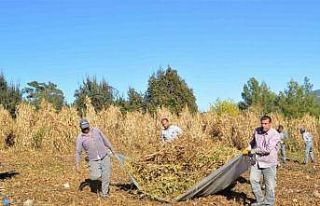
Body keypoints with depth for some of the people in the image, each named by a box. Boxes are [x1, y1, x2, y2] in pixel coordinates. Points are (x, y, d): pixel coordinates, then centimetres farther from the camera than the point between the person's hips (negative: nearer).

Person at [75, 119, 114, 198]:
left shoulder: (96, 130, 0)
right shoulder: (80, 137, -7)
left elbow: (105, 139, 12)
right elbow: (78, 152, -3)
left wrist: (112, 149, 17)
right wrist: (77, 165, -5)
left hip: (104, 157, 2)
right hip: (94, 160, -2)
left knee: (106, 176, 0)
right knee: (95, 177, -17)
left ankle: (104, 193, 17)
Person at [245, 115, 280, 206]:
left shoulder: (275, 135, -15)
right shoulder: (257, 131, 0)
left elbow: (267, 149, -24)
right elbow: (252, 142, 20)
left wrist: (253, 151, -17)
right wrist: (248, 149, 3)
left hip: (269, 163, -4)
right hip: (257, 161, 4)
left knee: (270, 185, 4)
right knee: (253, 180, -4)